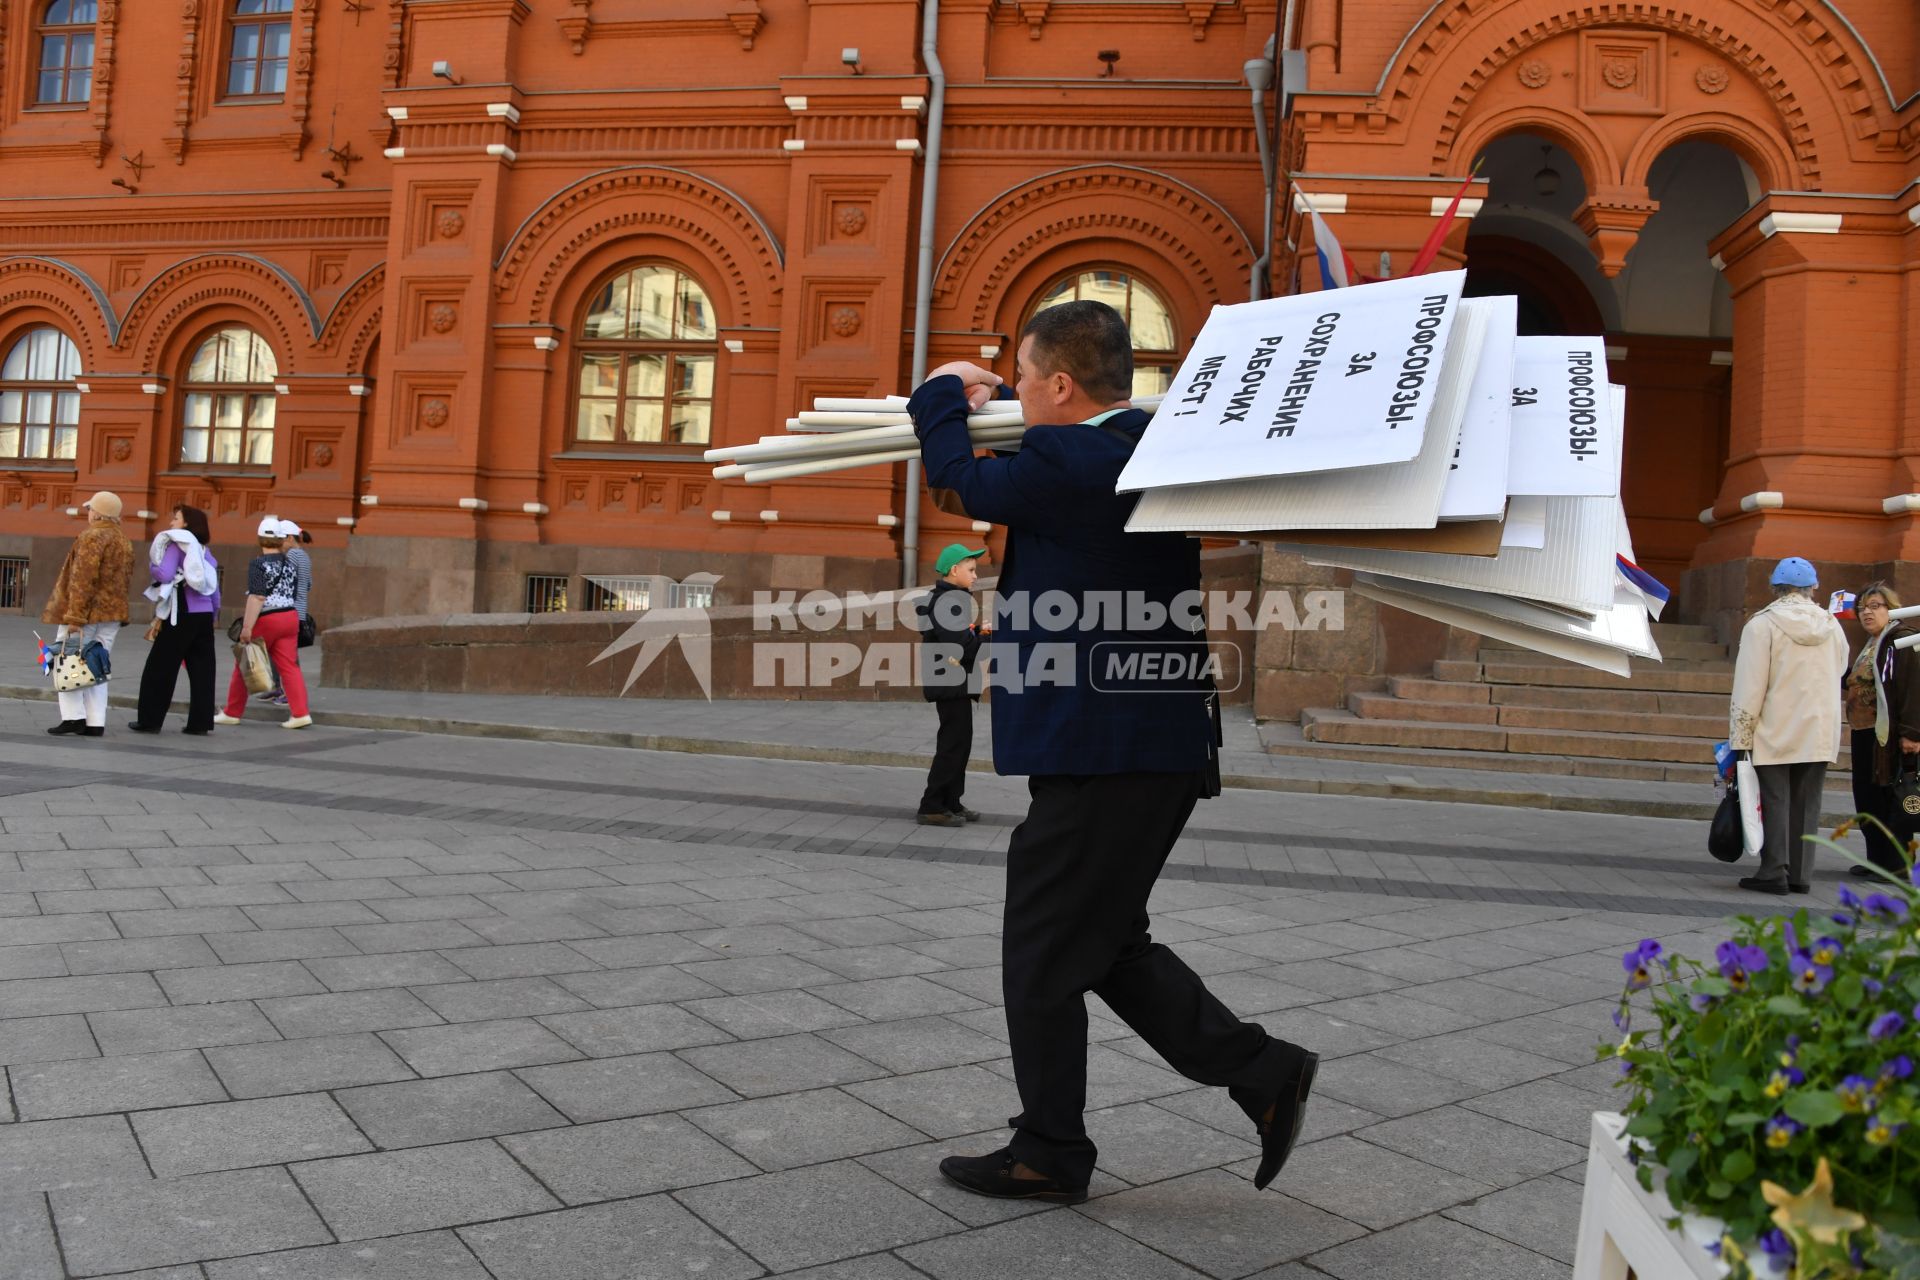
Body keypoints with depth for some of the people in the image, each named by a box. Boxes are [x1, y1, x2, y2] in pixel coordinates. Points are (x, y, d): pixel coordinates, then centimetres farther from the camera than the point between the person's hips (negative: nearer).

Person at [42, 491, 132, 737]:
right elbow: (126, 582, 15)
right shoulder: (125, 542, 13)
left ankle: (73, 717, -3)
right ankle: (95, 723, 6)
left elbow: (82, 580, -18)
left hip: (87, 613, -7)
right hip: (111, 614, 7)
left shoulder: (92, 537, -12)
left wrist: (74, 615, -20)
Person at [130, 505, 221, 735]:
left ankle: (149, 720, 5)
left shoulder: (176, 544, -4)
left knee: (160, 668, 3)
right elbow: (214, 589, 15)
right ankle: (200, 721, 5)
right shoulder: (204, 550, 15)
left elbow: (165, 574, -16)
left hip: (182, 614, -6)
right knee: (201, 669, 5)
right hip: (204, 615, 6)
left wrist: (151, 567, 4)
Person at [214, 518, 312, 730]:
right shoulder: (289, 564, 10)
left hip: (266, 621, -6)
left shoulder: (258, 564, -10)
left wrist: (247, 627, -20)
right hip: (290, 617, 6)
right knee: (288, 666, 2)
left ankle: (232, 713, 17)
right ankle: (300, 713, -8)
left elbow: (257, 597, -19)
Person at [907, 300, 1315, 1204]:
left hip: (1101, 758, -10)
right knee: (1108, 945, 21)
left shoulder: (1073, 463, -19)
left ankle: (1049, 1155, 22)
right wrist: (973, 410, 21)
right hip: (1156, 749, 10)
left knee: (1044, 959, 6)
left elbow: (965, 487, -6)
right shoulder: (1152, 451, 9)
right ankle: (1263, 1072, 21)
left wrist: (942, 398, 10)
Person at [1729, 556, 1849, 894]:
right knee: (1806, 805, 9)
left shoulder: (1762, 625, -10)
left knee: (1775, 801, 1)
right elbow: (1839, 671, 16)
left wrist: (1739, 736, -8)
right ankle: (1801, 874, 11)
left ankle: (1774, 872, -1)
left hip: (1775, 733, -4)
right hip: (1820, 731, 4)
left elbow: (1748, 688, -12)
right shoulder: (1832, 626, 5)